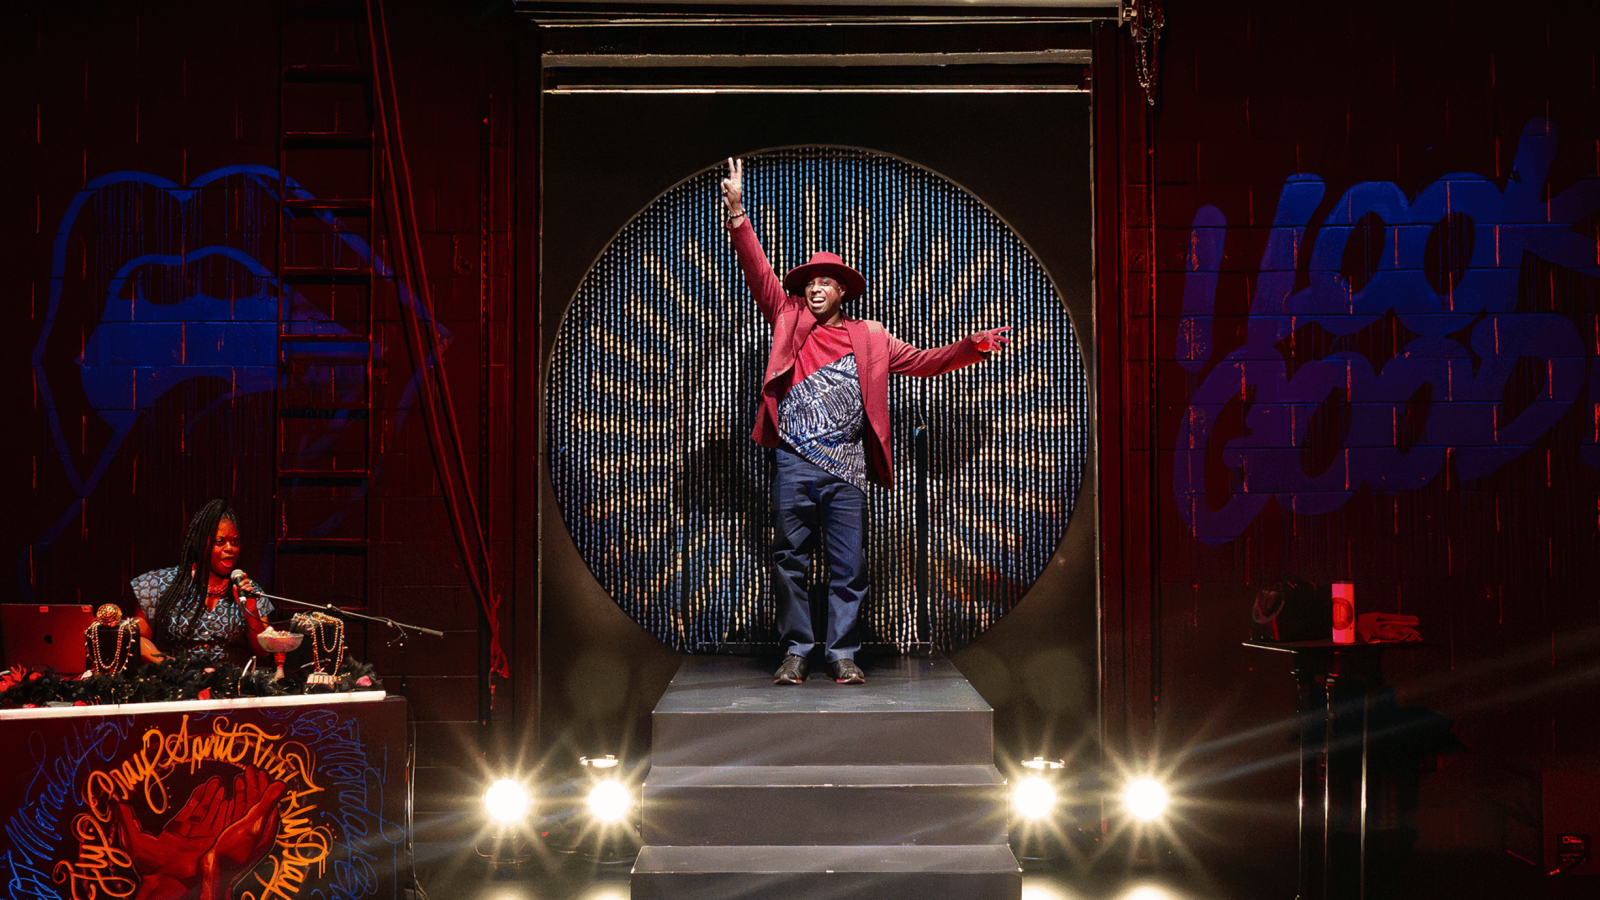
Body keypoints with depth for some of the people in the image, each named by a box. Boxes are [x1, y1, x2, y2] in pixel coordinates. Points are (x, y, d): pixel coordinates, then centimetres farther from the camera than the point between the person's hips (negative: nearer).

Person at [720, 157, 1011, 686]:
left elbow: (923, 362, 18)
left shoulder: (869, 338, 15)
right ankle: (797, 651, 9)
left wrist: (970, 346, 5)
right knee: (790, 562, 1)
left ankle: (842, 653, 6)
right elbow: (759, 273, 5)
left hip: (846, 469, 1)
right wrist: (737, 215, -5)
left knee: (848, 567, 0)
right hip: (795, 464, 0)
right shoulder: (789, 321, 13)